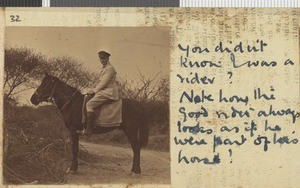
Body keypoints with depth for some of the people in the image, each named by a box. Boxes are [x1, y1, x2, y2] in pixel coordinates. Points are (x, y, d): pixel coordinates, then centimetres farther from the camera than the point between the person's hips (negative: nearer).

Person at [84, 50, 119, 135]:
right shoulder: (103, 68, 21)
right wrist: (95, 90, 13)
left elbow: (104, 82, -16)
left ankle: (89, 129, -27)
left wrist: (94, 91, -15)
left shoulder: (110, 68, -10)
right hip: (103, 91, 11)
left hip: (108, 92, -11)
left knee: (89, 104, -21)